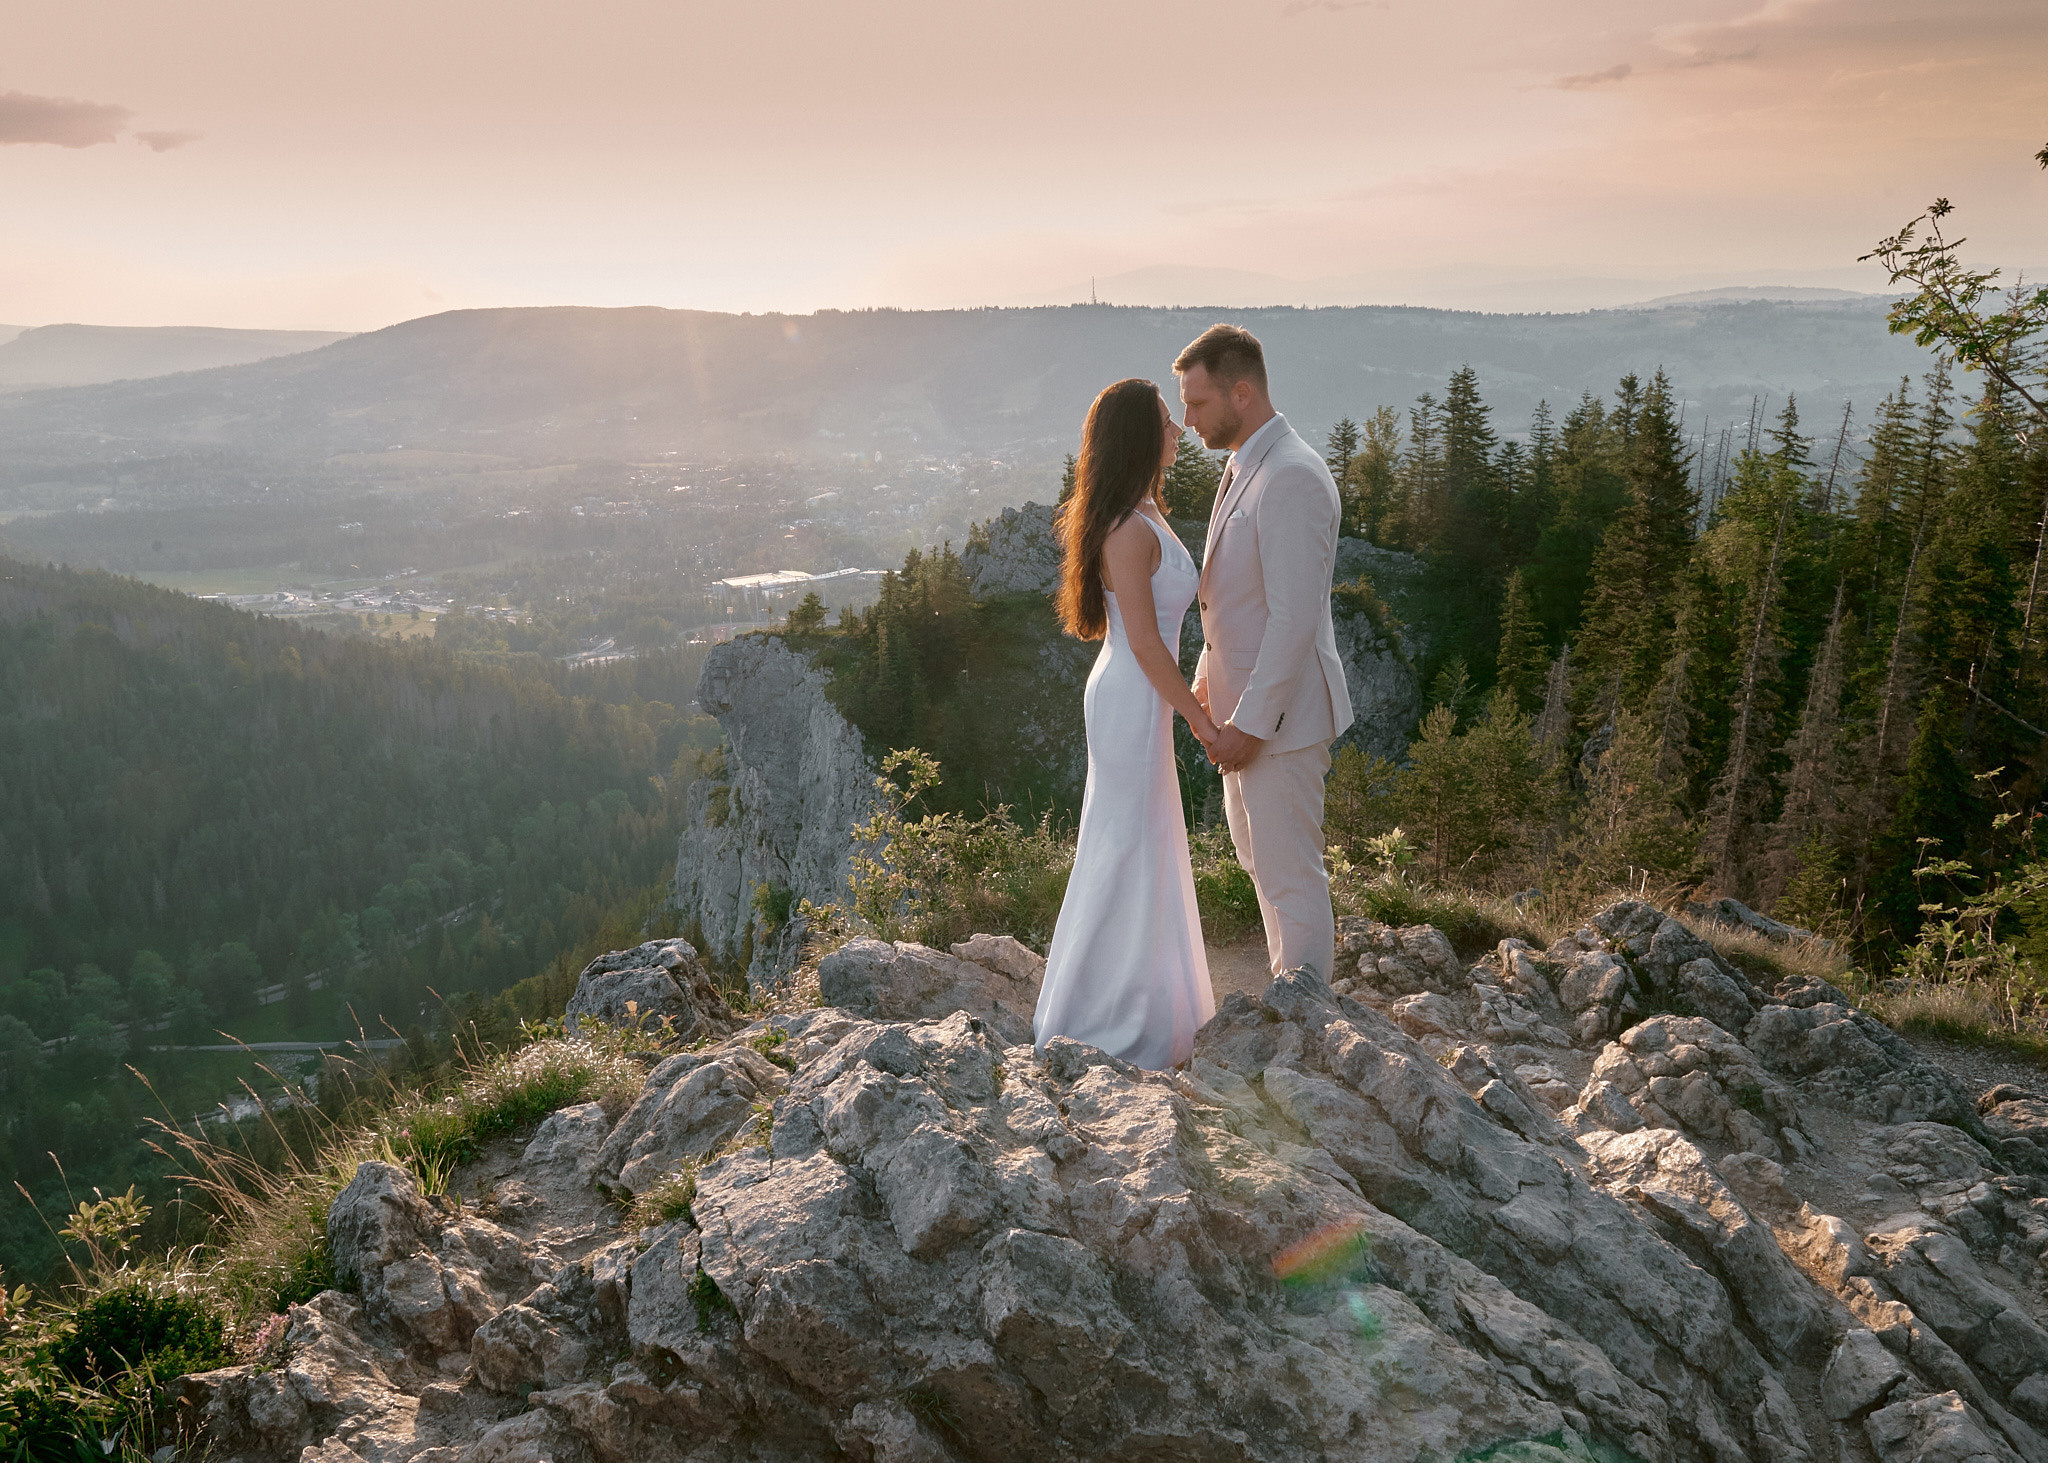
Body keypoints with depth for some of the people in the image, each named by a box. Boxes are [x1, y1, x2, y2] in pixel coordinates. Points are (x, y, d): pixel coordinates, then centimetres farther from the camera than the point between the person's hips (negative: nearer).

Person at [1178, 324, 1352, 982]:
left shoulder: (1292, 478, -22)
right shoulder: (1244, 466, 9)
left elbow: (1295, 618, -26)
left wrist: (1251, 724, -23)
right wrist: (1208, 676, 18)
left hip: (1279, 712, -10)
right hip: (1243, 697, 10)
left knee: (1290, 873, 2)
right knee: (1256, 854, 24)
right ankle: (1297, 967, 42)